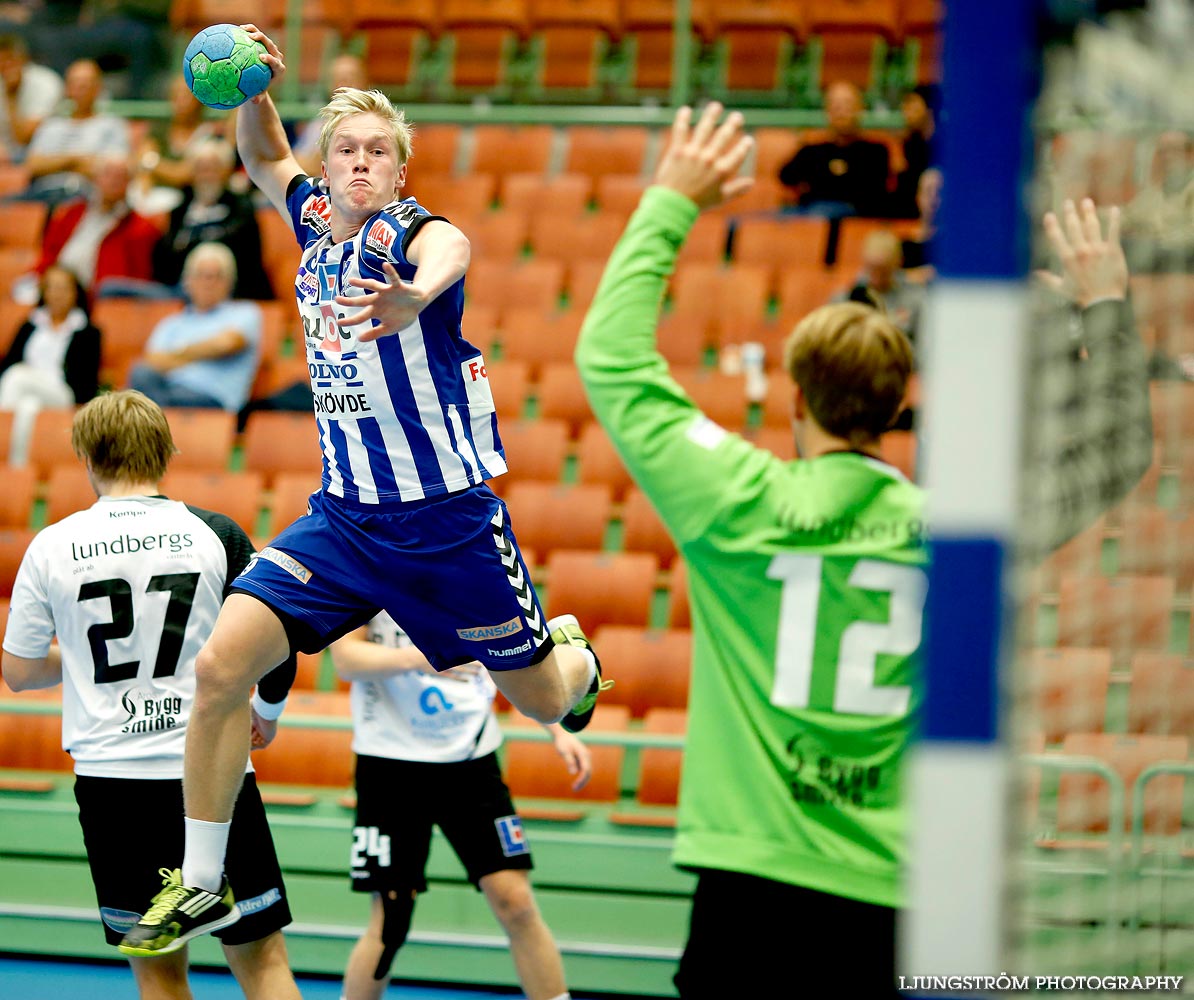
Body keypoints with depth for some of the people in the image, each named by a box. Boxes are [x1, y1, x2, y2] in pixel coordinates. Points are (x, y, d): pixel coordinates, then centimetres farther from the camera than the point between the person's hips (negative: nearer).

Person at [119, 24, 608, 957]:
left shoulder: (415, 230, -16)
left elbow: (445, 253, -42)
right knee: (222, 664, -13)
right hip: (344, 517, 5)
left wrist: (414, 295, -68)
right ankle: (201, 882, -1)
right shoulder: (315, 218, 4)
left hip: (451, 521, -5)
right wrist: (254, 88, 0)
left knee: (547, 702, 9)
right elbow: (264, 156, 24)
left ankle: (576, 654, 48)